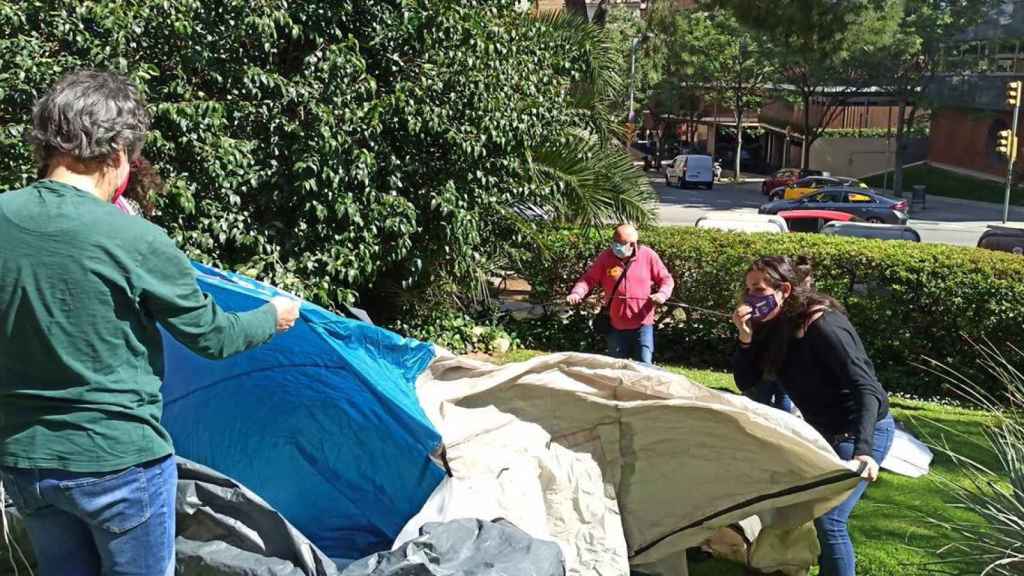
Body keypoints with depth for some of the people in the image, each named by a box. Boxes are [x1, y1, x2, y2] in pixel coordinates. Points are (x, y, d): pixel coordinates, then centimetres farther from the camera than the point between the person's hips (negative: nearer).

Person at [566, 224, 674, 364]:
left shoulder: (649, 256, -5)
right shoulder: (605, 257, -4)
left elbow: (666, 279, 1)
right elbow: (588, 279, -2)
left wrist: (662, 294, -19)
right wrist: (577, 293, -20)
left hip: (642, 324, -2)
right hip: (616, 325, 2)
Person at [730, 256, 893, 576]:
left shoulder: (823, 326, -27)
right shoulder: (775, 327, -2)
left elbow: (866, 387, -33)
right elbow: (746, 383, -1)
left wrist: (863, 449, -45)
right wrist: (746, 338, -18)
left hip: (861, 432, -9)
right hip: (826, 430, 9)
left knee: (828, 519, -16)